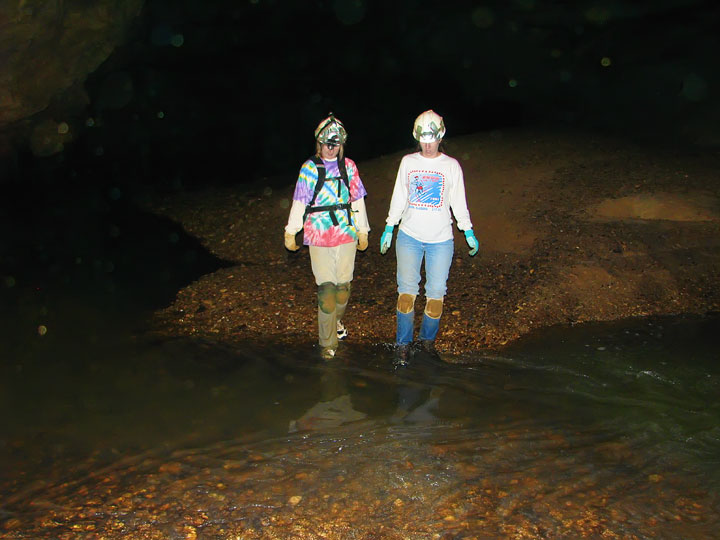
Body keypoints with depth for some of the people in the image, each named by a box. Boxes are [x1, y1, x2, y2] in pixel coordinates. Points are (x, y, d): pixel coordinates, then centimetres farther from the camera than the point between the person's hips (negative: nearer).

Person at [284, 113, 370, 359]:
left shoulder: (349, 166, 8)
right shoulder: (309, 168, 2)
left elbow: (357, 200, 13)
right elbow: (299, 202, 5)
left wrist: (362, 231, 15)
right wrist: (290, 232, 7)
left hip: (347, 235, 3)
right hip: (319, 237, -2)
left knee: (343, 284, 9)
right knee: (326, 288, -6)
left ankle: (336, 320, 37)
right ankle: (328, 342, 2)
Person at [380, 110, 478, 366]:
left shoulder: (451, 165, 3)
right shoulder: (408, 162, 6)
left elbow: (458, 202, 9)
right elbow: (399, 198, 12)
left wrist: (468, 232, 6)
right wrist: (389, 228, 10)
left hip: (441, 239, 0)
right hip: (409, 236, 1)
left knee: (436, 292, 1)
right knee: (407, 290, -4)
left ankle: (428, 339, 18)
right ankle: (403, 344, 5)